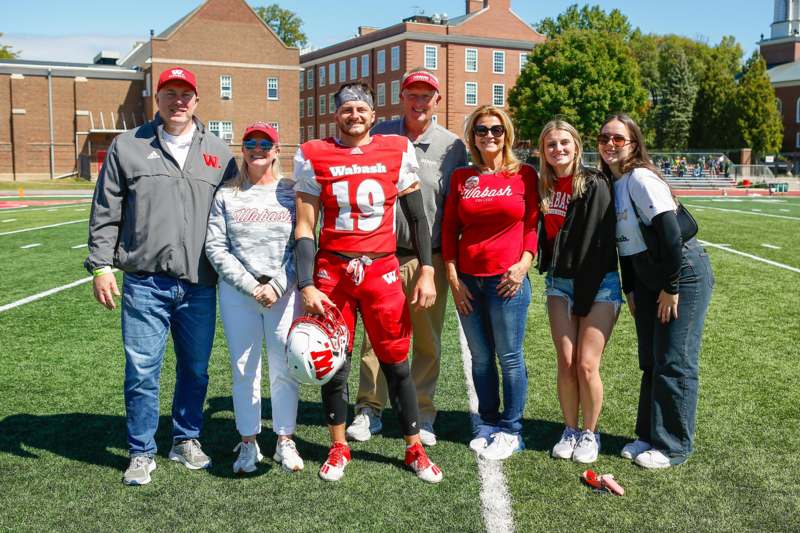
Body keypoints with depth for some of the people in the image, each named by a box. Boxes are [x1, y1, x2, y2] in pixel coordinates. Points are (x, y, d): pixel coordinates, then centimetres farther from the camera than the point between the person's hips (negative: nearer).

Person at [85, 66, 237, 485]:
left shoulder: (218, 152, 11)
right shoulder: (128, 146, 7)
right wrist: (101, 265, -1)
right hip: (145, 282, -2)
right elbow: (106, 212, 7)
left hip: (200, 284, 2)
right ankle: (142, 453, 16)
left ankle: (187, 440, 30)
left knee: (195, 369, 12)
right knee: (142, 370, 0)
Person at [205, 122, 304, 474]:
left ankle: (285, 440, 19)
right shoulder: (226, 194, 5)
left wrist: (277, 286, -12)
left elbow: (300, 246, -1)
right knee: (244, 370, 6)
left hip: (285, 291, 0)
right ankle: (249, 443, 19)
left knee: (284, 369, 3)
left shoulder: (291, 191, 4)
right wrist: (251, 286, -10)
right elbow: (215, 247, -1)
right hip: (237, 292, 1)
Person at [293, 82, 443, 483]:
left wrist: (427, 272, 1)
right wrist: (306, 286, -7)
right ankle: (339, 448, 27)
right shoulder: (314, 157, 0)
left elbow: (417, 217, 7)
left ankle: (415, 449, 19)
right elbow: (305, 228, 0)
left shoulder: (397, 151, 2)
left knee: (397, 362, 4)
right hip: (332, 270, 0)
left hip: (382, 270, 0)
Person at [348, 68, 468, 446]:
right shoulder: (380, 136, 6)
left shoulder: (452, 146, 4)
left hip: (430, 259, 0)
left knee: (428, 341, 7)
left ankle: (422, 415, 21)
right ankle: (369, 411, 17)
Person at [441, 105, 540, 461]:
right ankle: (488, 424, 25)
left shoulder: (524, 174, 2)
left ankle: (511, 430, 15)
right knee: (481, 358, 11)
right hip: (467, 281, 3)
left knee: (510, 357, 2)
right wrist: (453, 278, 2)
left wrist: (524, 264, -9)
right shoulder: (461, 178, 8)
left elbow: (532, 225, 4)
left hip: (507, 279, -3)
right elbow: (449, 230, 8)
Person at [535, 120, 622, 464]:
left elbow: (599, 244, -15)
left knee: (586, 365, -5)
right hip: (559, 282, 5)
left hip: (598, 284, -4)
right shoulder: (545, 187, 6)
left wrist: (584, 298, -15)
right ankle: (570, 430, 18)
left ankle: (590, 434, 14)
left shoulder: (595, 185, -12)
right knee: (565, 362, 2)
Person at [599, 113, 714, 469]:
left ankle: (673, 446, 9)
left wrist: (671, 288, -19)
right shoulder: (612, 183, 8)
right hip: (648, 279, 9)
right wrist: (630, 288, 11)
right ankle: (649, 436, 27)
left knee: (673, 363, -3)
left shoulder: (640, 178, -18)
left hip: (684, 274, -9)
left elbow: (670, 234, -23)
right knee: (650, 361, 14)